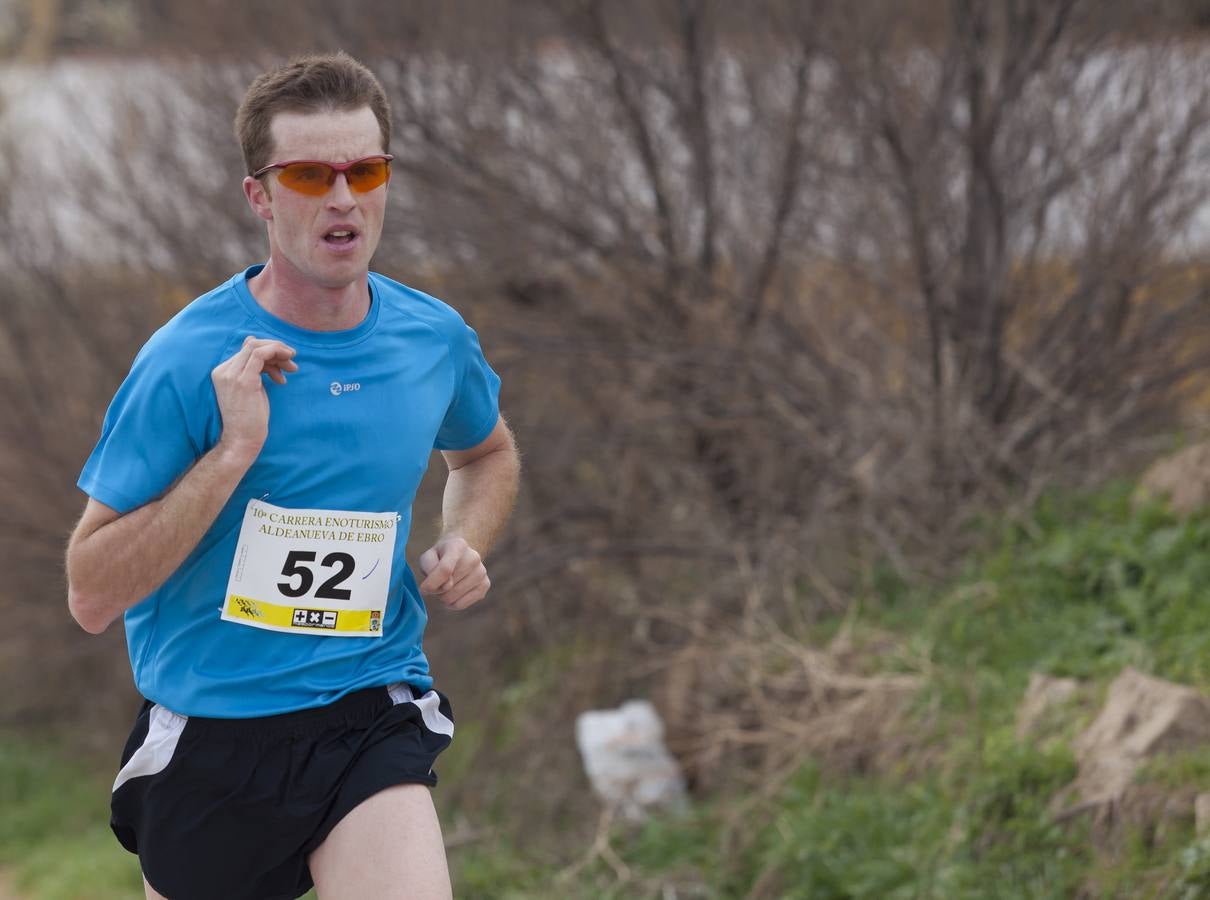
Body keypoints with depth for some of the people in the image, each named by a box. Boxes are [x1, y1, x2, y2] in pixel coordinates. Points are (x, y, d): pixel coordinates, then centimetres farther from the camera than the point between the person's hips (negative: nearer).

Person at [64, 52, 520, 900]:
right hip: (209, 729, -1)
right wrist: (233, 452, -24)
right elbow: (92, 595, -16)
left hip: (373, 723, 2)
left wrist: (464, 545, 4)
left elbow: (488, 453, 26)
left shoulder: (437, 339, 1)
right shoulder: (187, 362, -13)